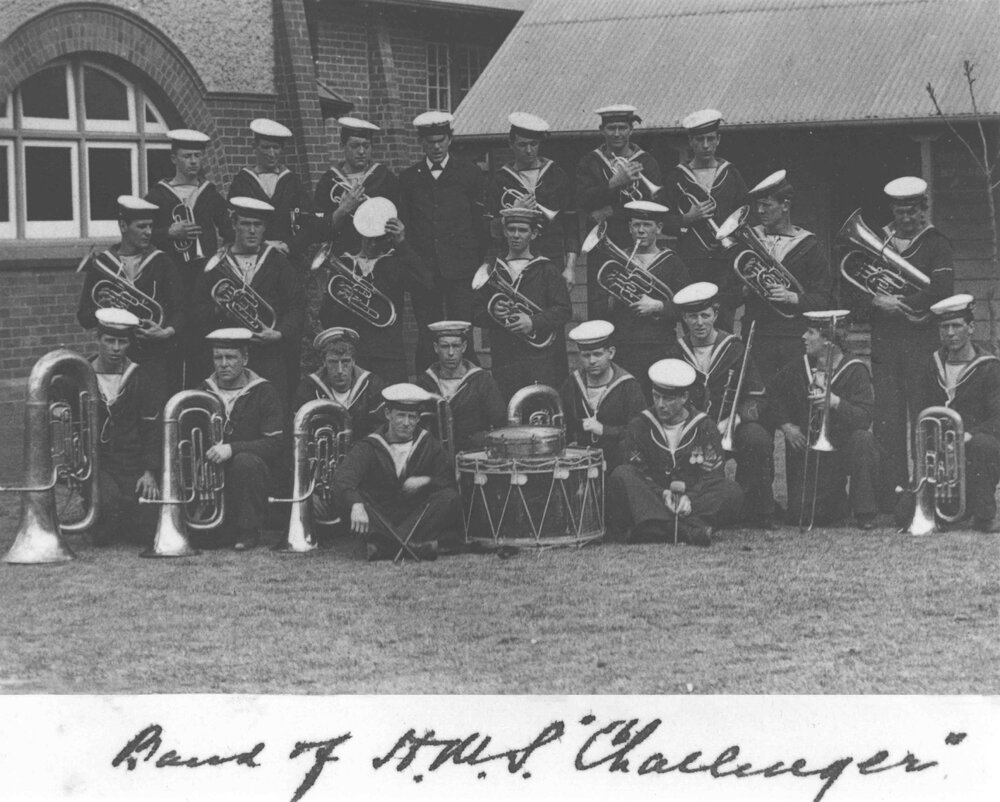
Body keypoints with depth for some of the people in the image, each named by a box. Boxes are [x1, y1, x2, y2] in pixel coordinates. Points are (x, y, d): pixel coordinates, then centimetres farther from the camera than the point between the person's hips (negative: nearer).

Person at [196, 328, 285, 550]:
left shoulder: (263, 392, -4)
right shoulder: (204, 391, 9)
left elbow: (274, 444, -14)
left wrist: (231, 448, -28)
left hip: (257, 471, -2)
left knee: (244, 461, -37)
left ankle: (249, 530, -17)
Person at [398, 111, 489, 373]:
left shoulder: (469, 173, 5)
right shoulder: (408, 178, 11)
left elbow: (482, 223, 5)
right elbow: (403, 224, 11)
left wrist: (482, 264, -1)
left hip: (461, 269, -2)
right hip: (423, 270, 2)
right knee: (426, 339, 4)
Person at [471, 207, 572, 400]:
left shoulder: (547, 270, 8)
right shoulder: (493, 273, 16)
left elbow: (564, 310, -1)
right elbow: (476, 315, 13)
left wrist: (533, 322, -16)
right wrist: (492, 314, -10)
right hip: (503, 361, 3)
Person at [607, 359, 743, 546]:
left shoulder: (704, 427, 6)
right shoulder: (639, 425, 6)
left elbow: (713, 474, -3)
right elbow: (635, 472, -2)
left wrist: (690, 498, -23)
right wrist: (662, 494, -21)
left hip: (694, 498, 0)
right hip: (651, 499, 0)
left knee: (732, 491, -26)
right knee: (621, 474, -27)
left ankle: (654, 529, -41)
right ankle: (689, 529, -46)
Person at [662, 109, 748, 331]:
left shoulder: (731, 174, 12)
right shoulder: (675, 177, 8)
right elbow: (663, 223, 7)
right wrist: (688, 219, -9)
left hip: (726, 262, 1)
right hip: (690, 262, -1)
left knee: (724, 324, -8)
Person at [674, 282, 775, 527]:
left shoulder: (735, 349, 5)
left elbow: (757, 399, 0)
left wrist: (731, 421, -19)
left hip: (732, 428, -1)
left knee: (757, 439, -34)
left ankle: (759, 512, -17)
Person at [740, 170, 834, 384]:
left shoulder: (807, 246, 5)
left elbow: (824, 298, 1)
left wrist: (793, 298, -15)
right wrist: (744, 290, -7)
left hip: (796, 340, -2)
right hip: (756, 337, 2)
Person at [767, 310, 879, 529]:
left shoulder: (855, 370, -9)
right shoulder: (797, 368, 5)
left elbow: (864, 418, -20)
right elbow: (773, 395, 19)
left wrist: (836, 402, -37)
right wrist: (785, 425, 3)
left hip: (843, 448, -3)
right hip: (807, 452, 3)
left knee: (862, 439, -38)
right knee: (800, 516, -10)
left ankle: (865, 513, -22)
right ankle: (839, 502, 26)